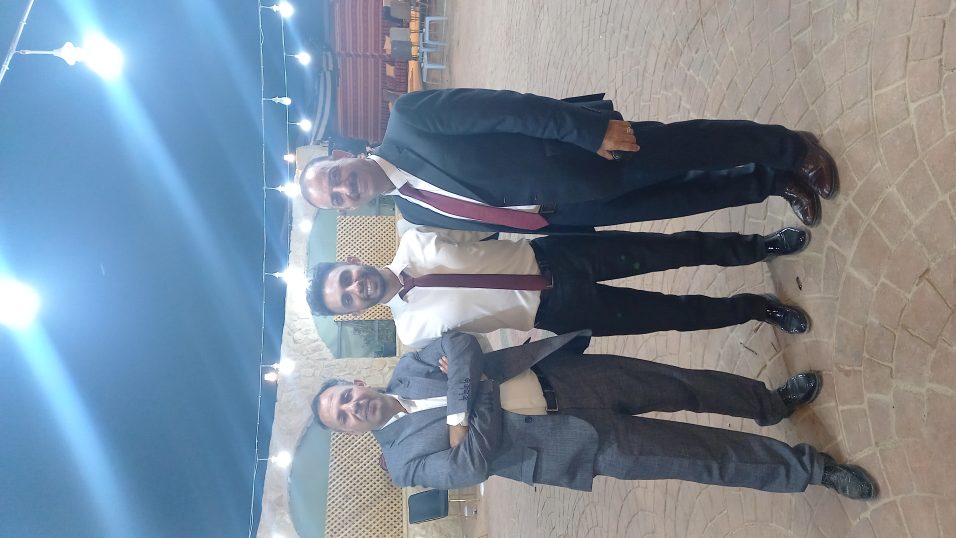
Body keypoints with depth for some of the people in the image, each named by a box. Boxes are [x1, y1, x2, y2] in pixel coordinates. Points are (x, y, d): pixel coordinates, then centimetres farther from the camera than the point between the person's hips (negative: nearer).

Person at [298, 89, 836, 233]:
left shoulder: (407, 119, -13)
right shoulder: (418, 213, 4)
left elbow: (504, 107, -18)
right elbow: (499, 221, 10)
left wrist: (593, 127, -23)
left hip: (594, 144, -4)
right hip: (567, 207, 4)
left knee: (694, 148, 0)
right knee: (688, 196, 8)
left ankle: (791, 148, 26)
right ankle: (776, 183, 29)